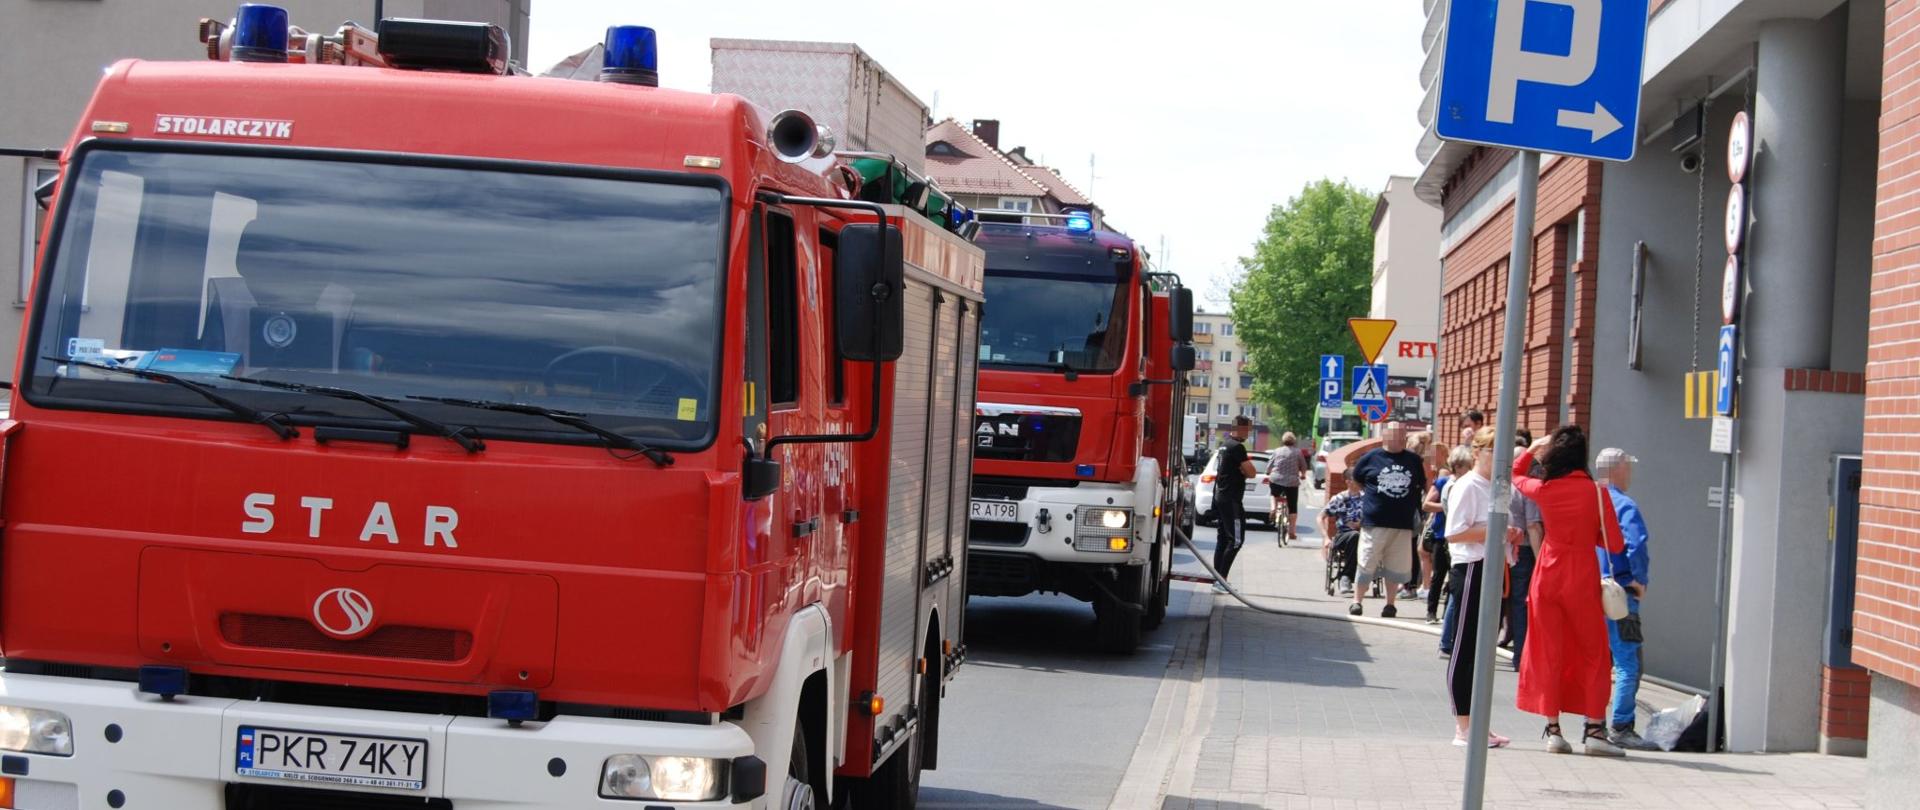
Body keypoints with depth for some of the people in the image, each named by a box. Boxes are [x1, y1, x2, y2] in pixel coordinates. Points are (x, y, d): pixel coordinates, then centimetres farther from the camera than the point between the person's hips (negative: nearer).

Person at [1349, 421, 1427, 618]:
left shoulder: (1414, 460, 7)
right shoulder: (1371, 458, 0)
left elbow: (1422, 486, 18)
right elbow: (1356, 478, 14)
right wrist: (1373, 494, 9)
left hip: (1403, 524, 2)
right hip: (1374, 522, -2)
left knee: (1396, 566, 6)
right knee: (1366, 564, 0)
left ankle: (1390, 604, 17)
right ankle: (1357, 601, 9)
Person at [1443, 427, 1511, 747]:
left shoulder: (1496, 487, 17)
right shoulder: (1467, 486, -10)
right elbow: (1454, 532, -18)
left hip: (1494, 571, 9)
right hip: (1472, 570, -9)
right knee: (1465, 648, -4)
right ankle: (1463, 727, -1)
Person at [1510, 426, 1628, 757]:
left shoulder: (1543, 489, -3)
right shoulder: (1596, 492, -10)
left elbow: (1515, 474, 20)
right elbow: (1615, 544, -7)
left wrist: (1532, 448, 23)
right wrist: (1586, 533, 9)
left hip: (1547, 576, 2)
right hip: (1582, 579, -2)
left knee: (1549, 652, 8)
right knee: (1594, 652, 8)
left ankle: (1553, 729, 7)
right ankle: (1594, 729, 3)